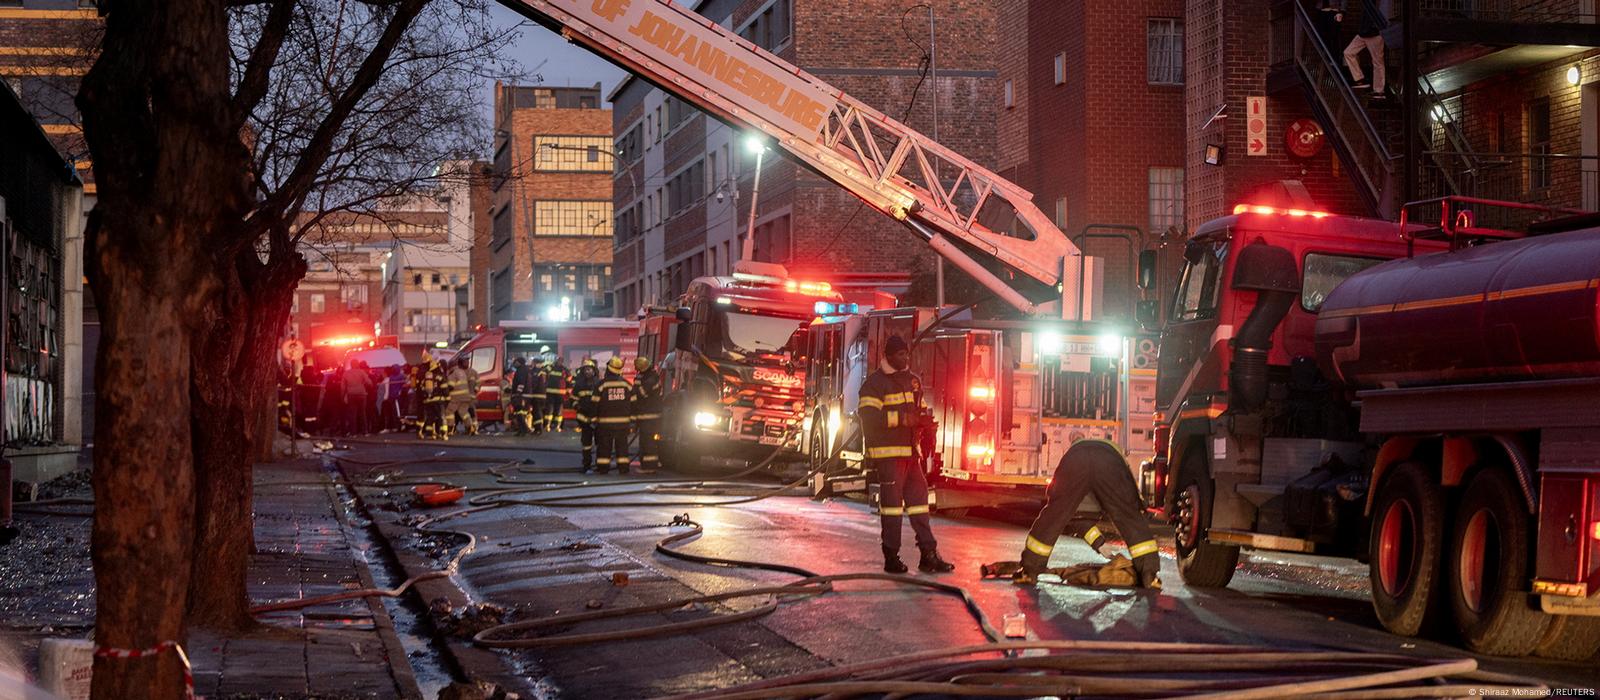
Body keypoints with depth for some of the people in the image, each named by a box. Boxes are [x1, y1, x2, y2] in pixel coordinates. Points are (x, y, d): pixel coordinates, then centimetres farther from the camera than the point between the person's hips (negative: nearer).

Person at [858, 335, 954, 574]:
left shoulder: (913, 381, 16)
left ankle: (928, 554, 7)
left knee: (919, 499, 5)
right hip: (888, 453, -7)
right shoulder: (875, 382, -7)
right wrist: (903, 419, -23)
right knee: (891, 501, -4)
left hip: (911, 451, 7)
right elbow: (869, 416, -19)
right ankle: (891, 558, 2)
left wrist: (925, 422, 4)